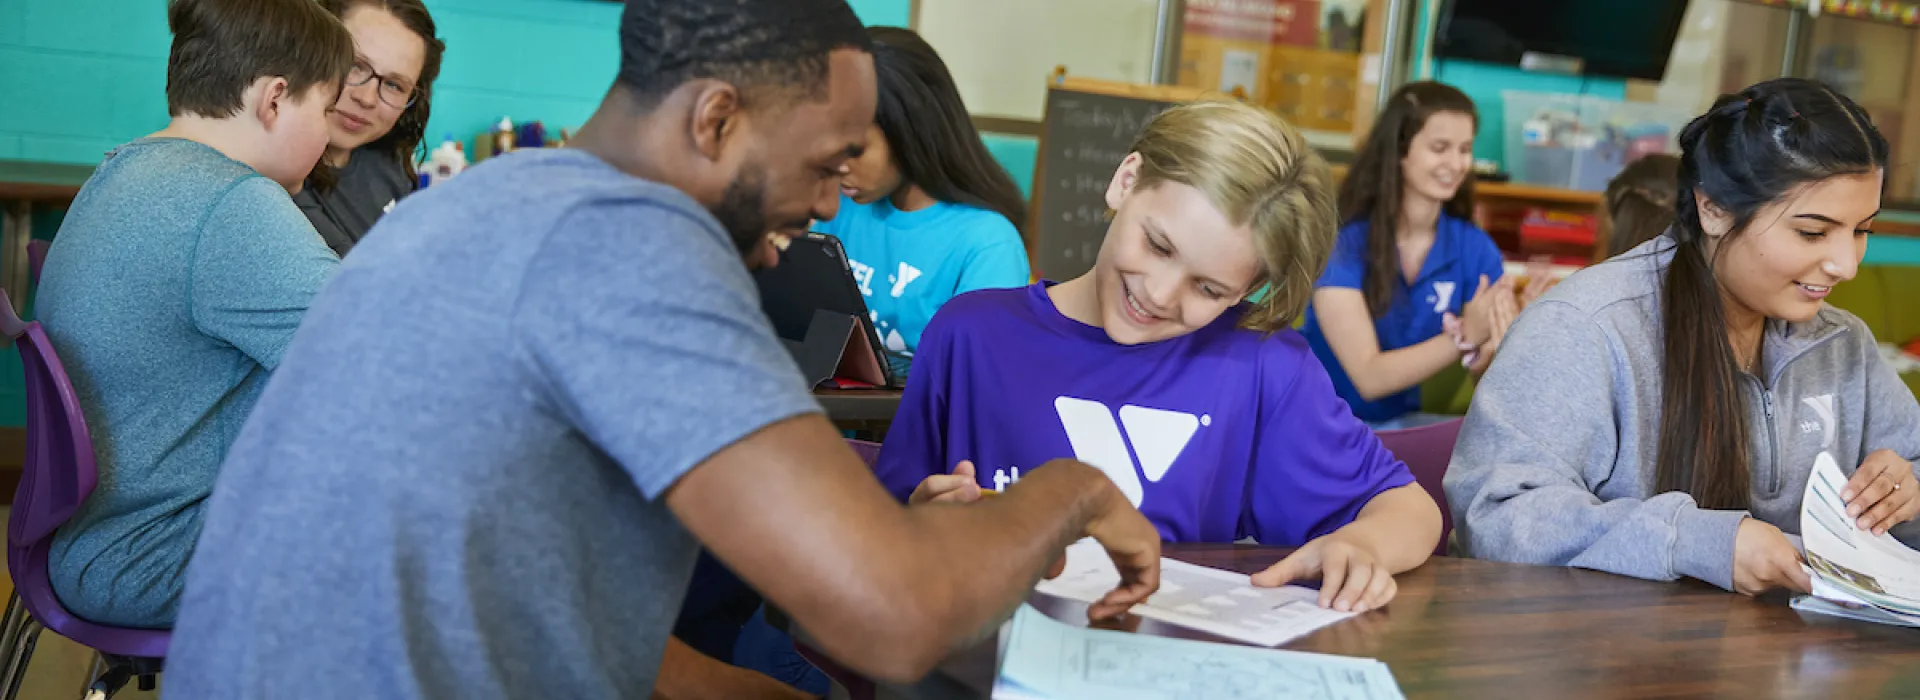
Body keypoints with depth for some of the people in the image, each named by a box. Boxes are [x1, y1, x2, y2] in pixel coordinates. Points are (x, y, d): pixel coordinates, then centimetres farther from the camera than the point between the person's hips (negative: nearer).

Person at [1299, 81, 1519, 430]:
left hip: (1399, 423, 5)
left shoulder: (1474, 248, -2)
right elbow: (1369, 377, -21)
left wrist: (1498, 342, -30)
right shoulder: (1342, 239, -15)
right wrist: (1464, 339, -34)